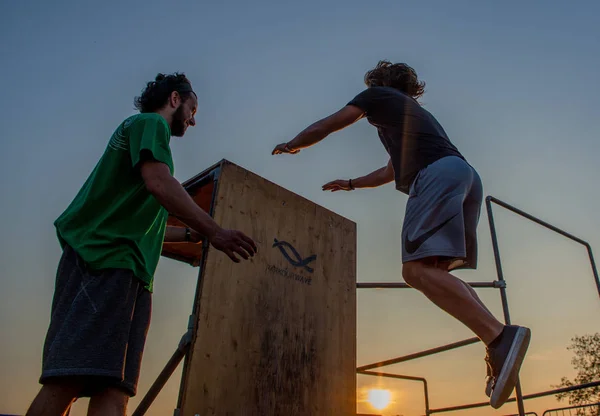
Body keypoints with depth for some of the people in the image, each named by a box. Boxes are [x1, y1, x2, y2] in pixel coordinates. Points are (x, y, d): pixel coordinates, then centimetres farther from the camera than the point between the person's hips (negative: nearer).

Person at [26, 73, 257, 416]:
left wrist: (193, 233, 36)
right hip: (103, 257, -9)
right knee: (69, 379, -19)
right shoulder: (150, 122, 7)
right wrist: (214, 231, -13)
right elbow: (159, 184, -14)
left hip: (131, 270, 9)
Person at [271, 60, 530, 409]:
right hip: (468, 175, 8)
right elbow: (391, 172, 49)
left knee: (417, 269, -20)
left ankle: (500, 337, -34)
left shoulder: (379, 95, 19)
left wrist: (291, 146, 40)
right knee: (436, 270, 8)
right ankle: (501, 351, -5)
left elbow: (323, 128, 22)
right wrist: (351, 184, 62)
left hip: (439, 173, -8)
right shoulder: (417, 113, 40)